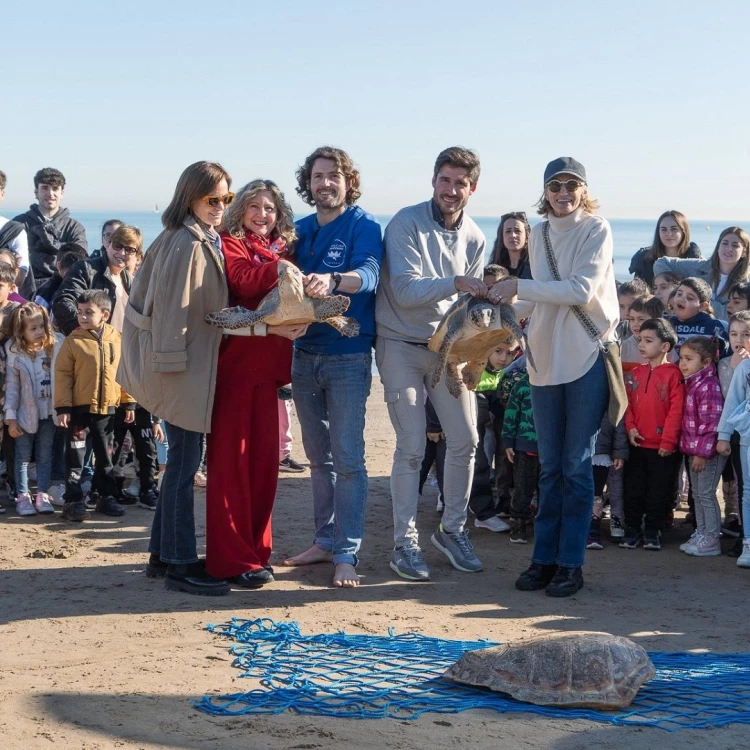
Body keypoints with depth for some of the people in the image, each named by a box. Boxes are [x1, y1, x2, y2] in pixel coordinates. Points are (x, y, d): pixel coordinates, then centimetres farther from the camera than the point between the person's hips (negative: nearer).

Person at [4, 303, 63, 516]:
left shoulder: (56, 345, -8)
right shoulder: (15, 351, -10)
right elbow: (11, 384, -7)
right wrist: (11, 417, -7)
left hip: (49, 411, 1)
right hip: (26, 412, -1)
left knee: (45, 456, 10)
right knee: (23, 456, 7)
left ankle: (42, 496, 18)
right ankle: (23, 497, 16)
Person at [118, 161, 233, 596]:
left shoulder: (209, 241, 13)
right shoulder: (187, 244, -15)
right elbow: (172, 307, -18)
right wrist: (170, 363, -18)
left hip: (198, 367, 9)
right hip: (183, 368, -9)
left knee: (182, 461, 14)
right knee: (185, 463, -4)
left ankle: (164, 554, 24)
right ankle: (181, 565, 4)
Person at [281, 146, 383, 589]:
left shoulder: (364, 226, -7)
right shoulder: (300, 230, 11)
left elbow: (369, 273, -24)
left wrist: (333, 280, -44)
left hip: (348, 356, -6)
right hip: (305, 353, 6)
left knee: (347, 458, -6)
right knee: (319, 457, 13)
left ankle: (347, 554, -1)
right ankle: (326, 540, 23)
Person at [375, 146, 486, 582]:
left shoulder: (474, 237, 5)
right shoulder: (406, 224, -12)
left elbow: (470, 298, 10)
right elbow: (405, 290, -20)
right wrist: (456, 283, -31)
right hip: (402, 347, -5)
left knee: (465, 440, 3)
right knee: (412, 446, -7)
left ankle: (453, 529, 22)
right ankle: (405, 543, 4)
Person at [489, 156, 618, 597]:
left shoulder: (597, 230, -6)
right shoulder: (539, 235, 12)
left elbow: (582, 289, -18)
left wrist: (519, 286, -18)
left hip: (588, 357, -5)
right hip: (547, 358, 5)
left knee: (577, 464, -3)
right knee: (550, 465, 9)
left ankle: (571, 563, 4)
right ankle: (545, 558, 15)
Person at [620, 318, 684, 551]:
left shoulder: (673, 373, -7)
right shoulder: (636, 372, 10)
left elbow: (676, 409, -11)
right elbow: (628, 403, 11)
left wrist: (668, 441, -14)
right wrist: (630, 428, -4)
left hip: (662, 446, -5)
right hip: (638, 444, 5)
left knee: (658, 491, 4)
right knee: (634, 489, 8)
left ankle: (652, 532, 15)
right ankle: (632, 530, 16)